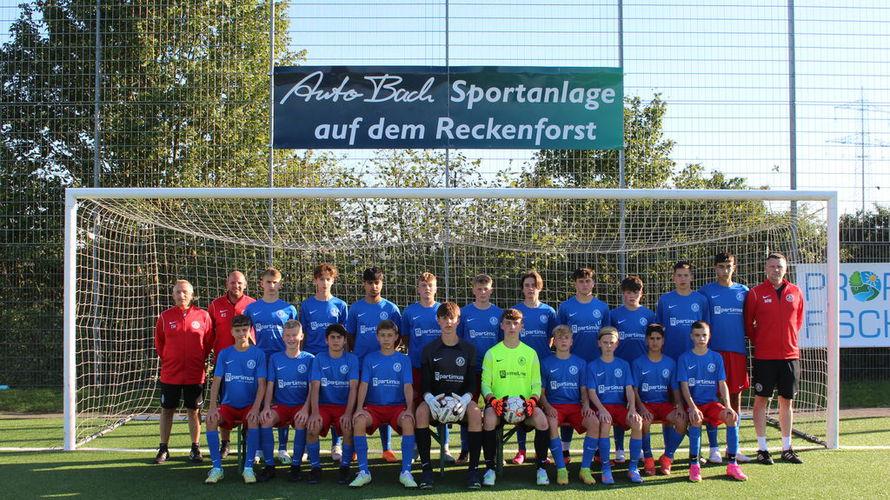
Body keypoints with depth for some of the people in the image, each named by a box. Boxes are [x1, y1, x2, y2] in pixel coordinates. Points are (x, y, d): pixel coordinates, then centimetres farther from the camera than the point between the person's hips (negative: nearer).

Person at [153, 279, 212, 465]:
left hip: (195, 374, -1)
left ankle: (195, 449, 17)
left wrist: (200, 360, 4)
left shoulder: (203, 316, -2)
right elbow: (158, 342, 11)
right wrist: (167, 359, 7)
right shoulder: (165, 317, 0)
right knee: (167, 410, 7)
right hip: (170, 374, 1)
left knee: (194, 410, 6)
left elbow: (209, 341, 6)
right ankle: (163, 448, 18)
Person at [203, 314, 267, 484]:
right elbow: (216, 382, -1)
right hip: (229, 404, 2)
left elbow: (261, 385, -6)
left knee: (253, 419, -34)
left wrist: (256, 408, -21)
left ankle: (249, 468, -24)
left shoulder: (258, 354, -1)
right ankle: (217, 467, -18)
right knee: (211, 419, -26)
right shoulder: (224, 354, 5)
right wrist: (213, 406, -16)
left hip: (250, 405, -2)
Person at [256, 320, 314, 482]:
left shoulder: (309, 359, 5)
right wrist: (267, 407, -14)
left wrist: (306, 408, -19)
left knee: (301, 421, -35)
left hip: (301, 406, -2)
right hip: (280, 405, 2)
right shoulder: (275, 358, 10)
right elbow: (270, 386, 5)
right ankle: (269, 466, -20)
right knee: (265, 419, -29)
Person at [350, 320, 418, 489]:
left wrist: (409, 408, -17)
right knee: (359, 421, -32)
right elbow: (364, 385, 2)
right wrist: (359, 408, -14)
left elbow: (407, 386, 1)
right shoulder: (370, 359, 11)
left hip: (397, 405, -1)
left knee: (408, 421, -35)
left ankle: (406, 472, -27)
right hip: (373, 405, 1)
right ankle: (363, 471, -24)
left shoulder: (403, 360, 10)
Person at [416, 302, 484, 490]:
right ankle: (426, 468, -26)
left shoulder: (469, 349, 7)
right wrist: (429, 397, -21)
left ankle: (473, 468, -26)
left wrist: (466, 398, -19)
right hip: (436, 398, 1)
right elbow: (424, 382, 2)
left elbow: (472, 381, 3)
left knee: (475, 411, -34)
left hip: (461, 398, 0)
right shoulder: (429, 350, 7)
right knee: (421, 410, -33)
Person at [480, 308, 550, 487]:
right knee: (489, 418, -35)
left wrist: (532, 400, -11)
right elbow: (485, 383, 5)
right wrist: (492, 400, -15)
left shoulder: (530, 353, 13)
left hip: (524, 403, 1)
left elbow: (537, 384, 10)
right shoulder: (492, 353, 10)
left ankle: (541, 467, -14)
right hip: (499, 403, -1)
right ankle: (490, 468, -20)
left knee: (541, 419, -32)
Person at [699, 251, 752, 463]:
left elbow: (748, 321, 15)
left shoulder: (743, 291, 10)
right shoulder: (706, 292, 1)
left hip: (738, 350, 3)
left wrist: (748, 348, 7)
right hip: (714, 350, -3)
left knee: (736, 397, 7)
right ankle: (713, 447, 8)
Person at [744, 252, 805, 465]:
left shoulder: (795, 292, 6)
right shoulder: (756, 293, -3)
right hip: (764, 357, -3)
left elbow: (799, 321, 17)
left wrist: (788, 339, 10)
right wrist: (758, 341, 3)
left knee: (786, 401, 9)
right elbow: (747, 324, 3)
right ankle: (762, 449, 6)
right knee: (761, 400, 0)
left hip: (790, 354, 3)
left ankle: (787, 448, 17)